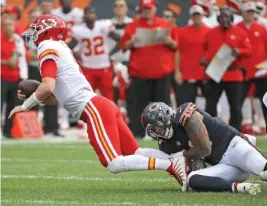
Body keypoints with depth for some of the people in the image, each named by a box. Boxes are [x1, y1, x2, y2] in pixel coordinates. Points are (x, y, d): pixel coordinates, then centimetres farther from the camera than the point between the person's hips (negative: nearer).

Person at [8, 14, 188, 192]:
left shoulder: (48, 48, -2)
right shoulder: (61, 49, 24)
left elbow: (48, 87, -16)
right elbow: (60, 96, 28)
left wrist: (25, 105, -3)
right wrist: (32, 96, 21)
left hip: (94, 110, -9)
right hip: (102, 105, 9)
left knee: (114, 164, -14)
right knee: (135, 153, 7)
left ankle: (172, 165, -23)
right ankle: (178, 161, -8)